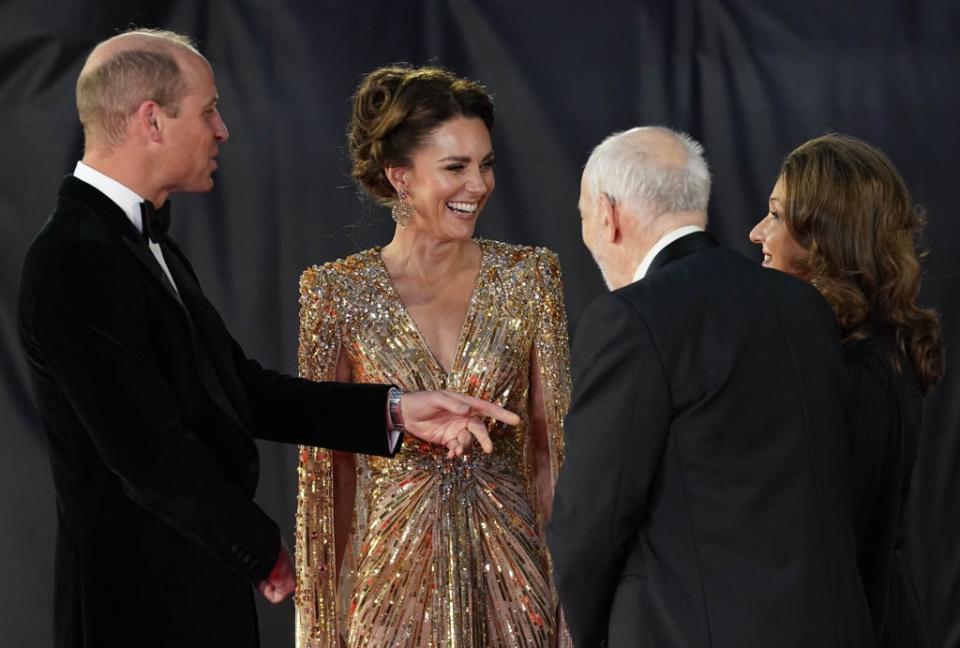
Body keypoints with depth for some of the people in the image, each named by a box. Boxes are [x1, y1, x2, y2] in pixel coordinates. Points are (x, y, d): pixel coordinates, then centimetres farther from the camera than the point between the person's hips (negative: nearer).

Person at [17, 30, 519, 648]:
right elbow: (149, 450, -21)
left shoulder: (145, 243, 12)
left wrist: (394, 411, 4)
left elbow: (241, 388, 11)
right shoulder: (78, 263, -20)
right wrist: (263, 550, -8)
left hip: (202, 589, 9)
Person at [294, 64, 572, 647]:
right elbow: (328, 461, 2)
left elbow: (550, 440, 2)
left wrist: (567, 576, -5)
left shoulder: (528, 276, 0)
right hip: (392, 571, -1)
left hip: (511, 569, 1)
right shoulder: (338, 292, -3)